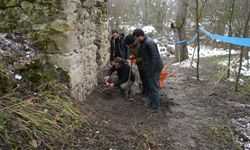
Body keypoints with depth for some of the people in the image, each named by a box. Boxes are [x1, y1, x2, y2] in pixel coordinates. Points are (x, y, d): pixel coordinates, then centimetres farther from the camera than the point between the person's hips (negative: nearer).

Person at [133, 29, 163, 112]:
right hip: (151, 67, 10)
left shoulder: (149, 43, -21)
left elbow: (154, 57, -24)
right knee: (152, 86, 18)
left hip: (154, 68, -10)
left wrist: (150, 70, -23)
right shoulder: (144, 42, 10)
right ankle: (153, 103, 31)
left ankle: (155, 107, 7)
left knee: (154, 86, -3)